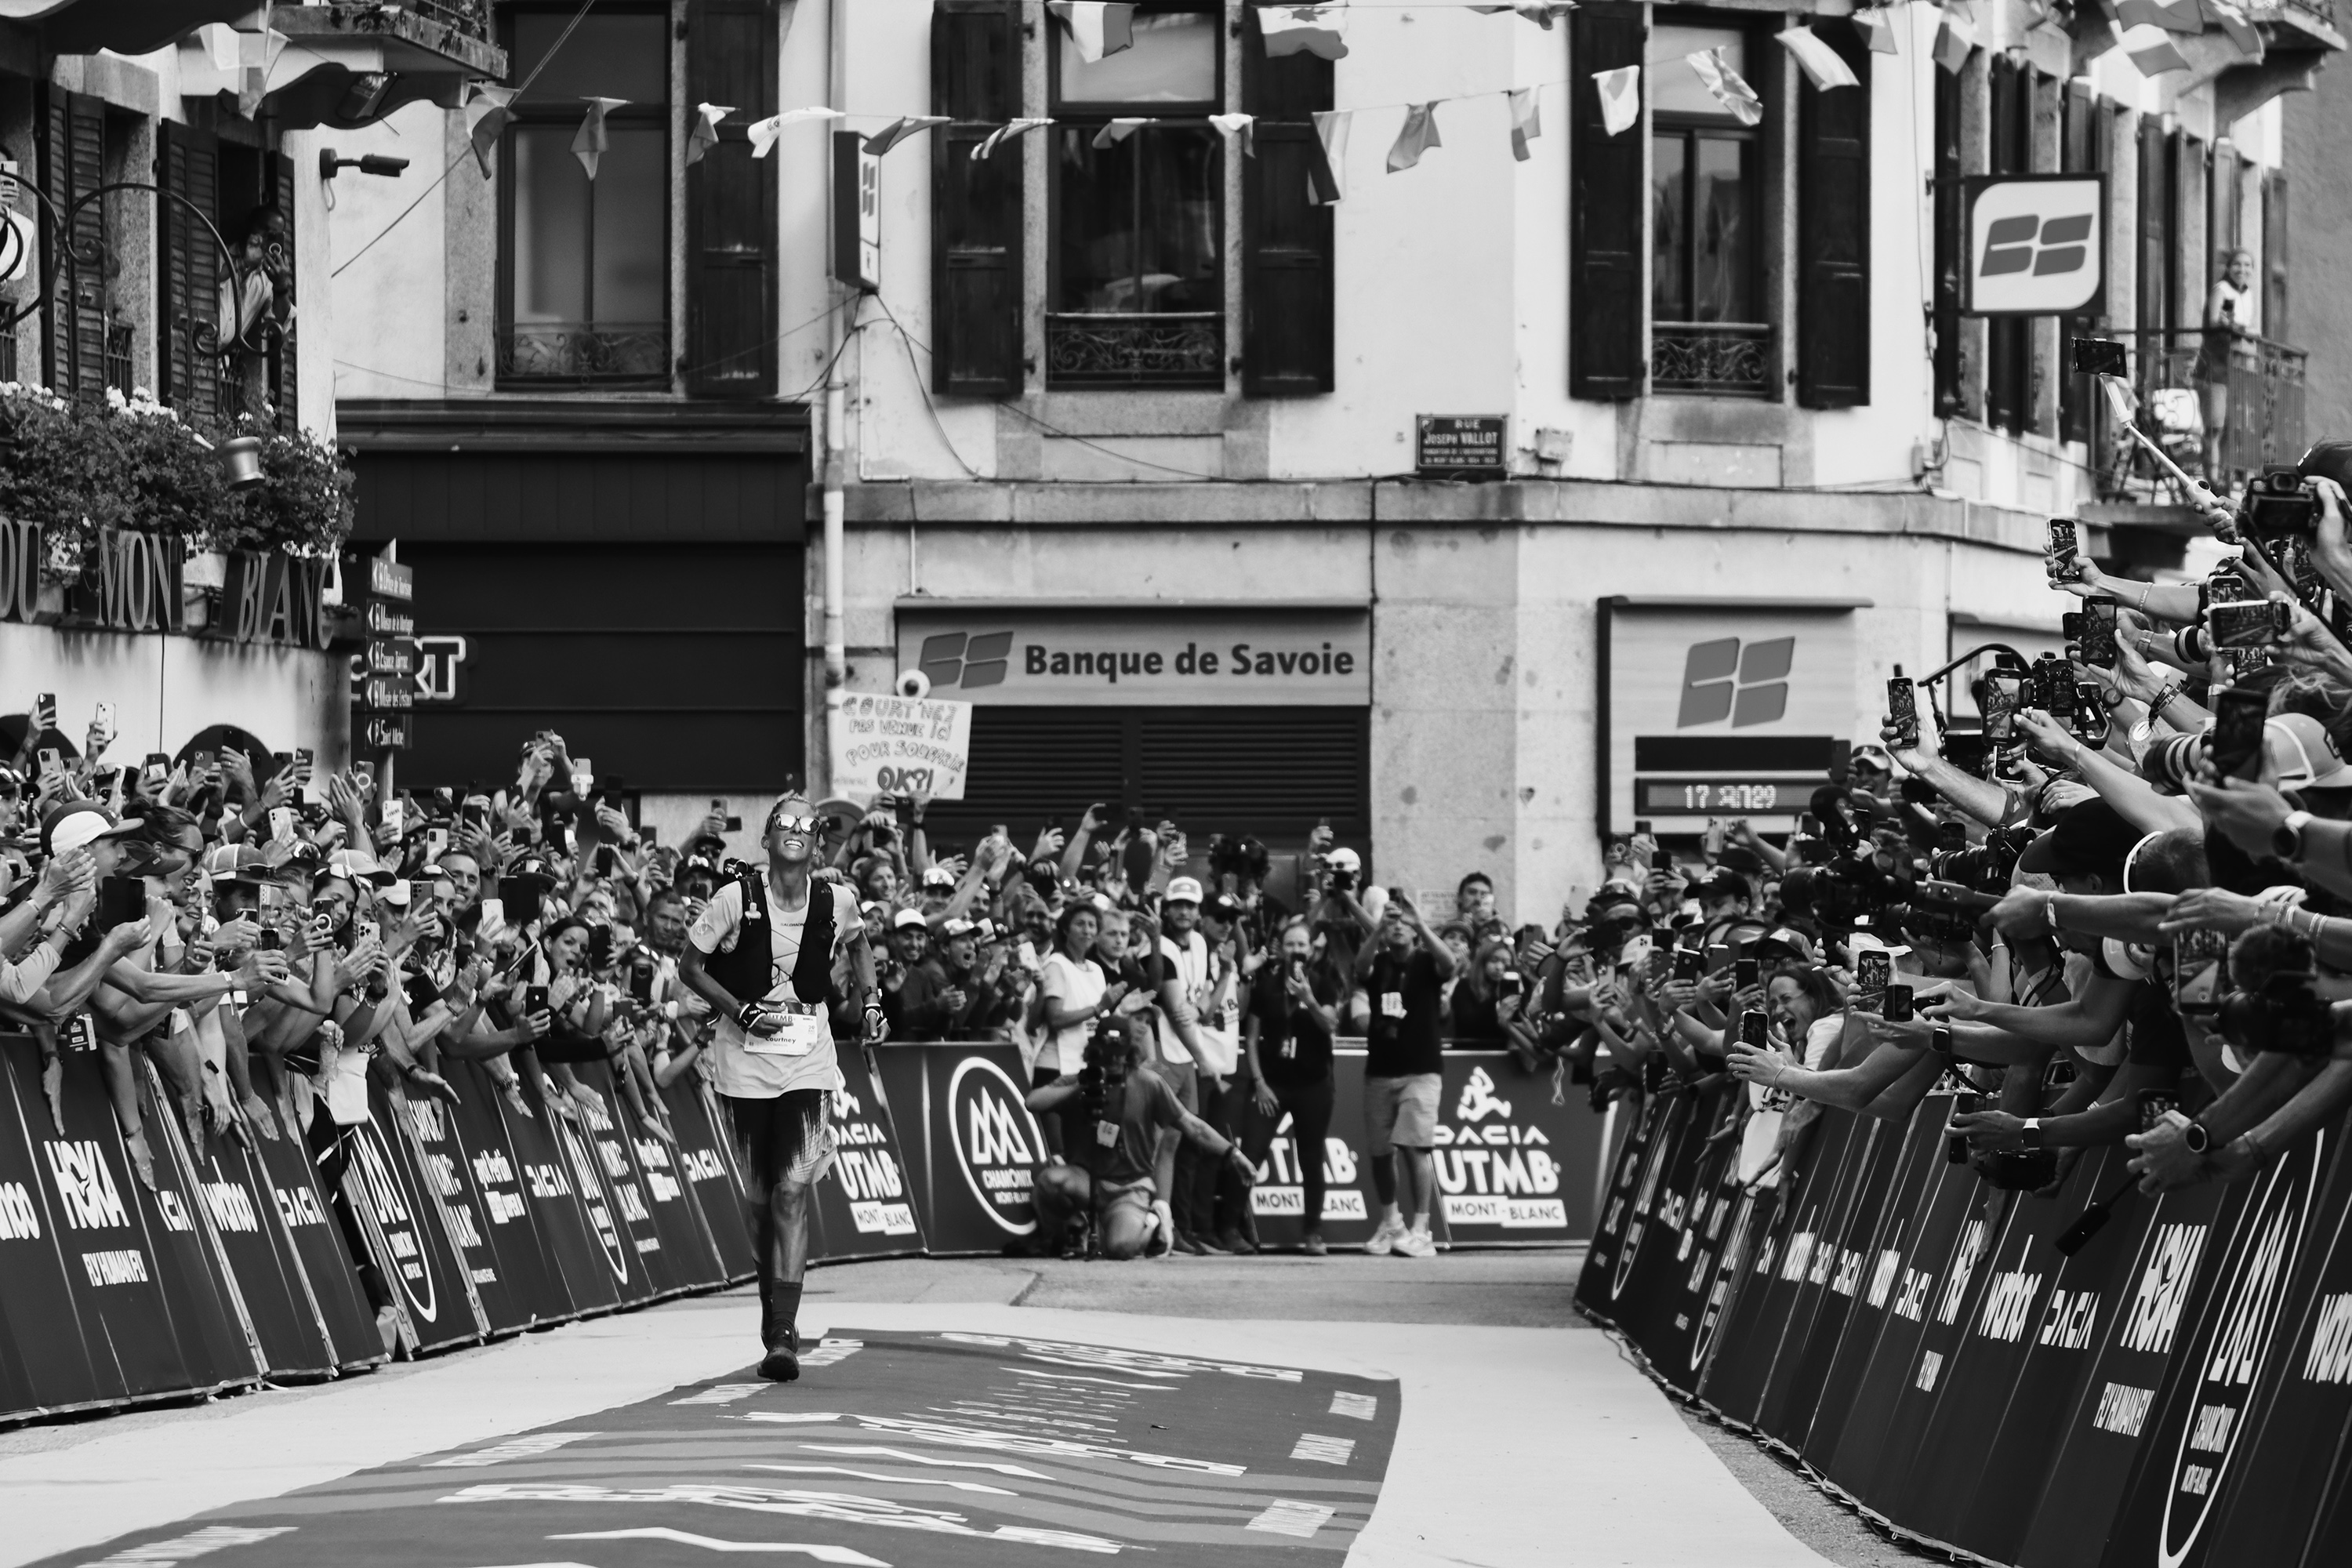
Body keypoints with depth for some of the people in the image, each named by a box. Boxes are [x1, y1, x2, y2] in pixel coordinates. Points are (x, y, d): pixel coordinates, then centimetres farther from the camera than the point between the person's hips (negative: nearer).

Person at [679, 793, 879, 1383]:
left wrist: (868, 997, 7)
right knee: (758, 1194, 8)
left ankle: (783, 1333, -17)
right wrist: (741, 1010, -14)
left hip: (807, 1059, 0)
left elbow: (857, 943, 22)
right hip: (745, 1057, 0)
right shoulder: (736, 899, -10)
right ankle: (773, 1307, 30)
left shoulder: (837, 902, -3)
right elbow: (691, 967, -1)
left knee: (793, 1189, -13)